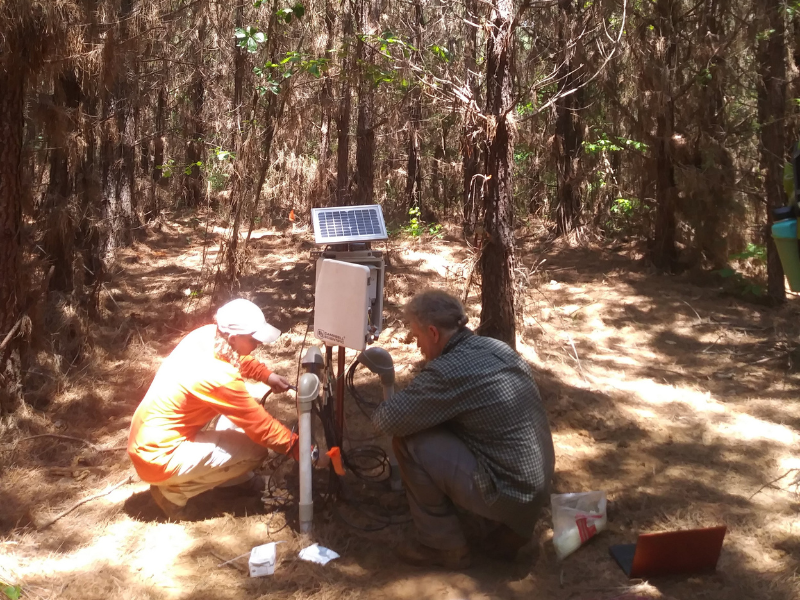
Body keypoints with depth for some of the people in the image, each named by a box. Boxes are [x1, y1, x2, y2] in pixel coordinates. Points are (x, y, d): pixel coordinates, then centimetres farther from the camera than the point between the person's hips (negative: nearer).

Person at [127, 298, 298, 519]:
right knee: (255, 448, -10)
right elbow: (259, 424, -19)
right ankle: (174, 490, -2)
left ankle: (239, 478, 21)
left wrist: (267, 375, 6)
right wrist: (296, 446, -9)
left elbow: (240, 360, 18)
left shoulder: (207, 334, -6)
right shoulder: (220, 377, -29)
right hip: (158, 456, -9)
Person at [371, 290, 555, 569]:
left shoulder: (449, 371, -21)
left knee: (407, 441, -9)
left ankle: (442, 545, 6)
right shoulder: (498, 348, 7)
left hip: (507, 493, -9)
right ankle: (504, 530, 17)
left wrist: (380, 412, 6)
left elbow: (387, 420, -16)